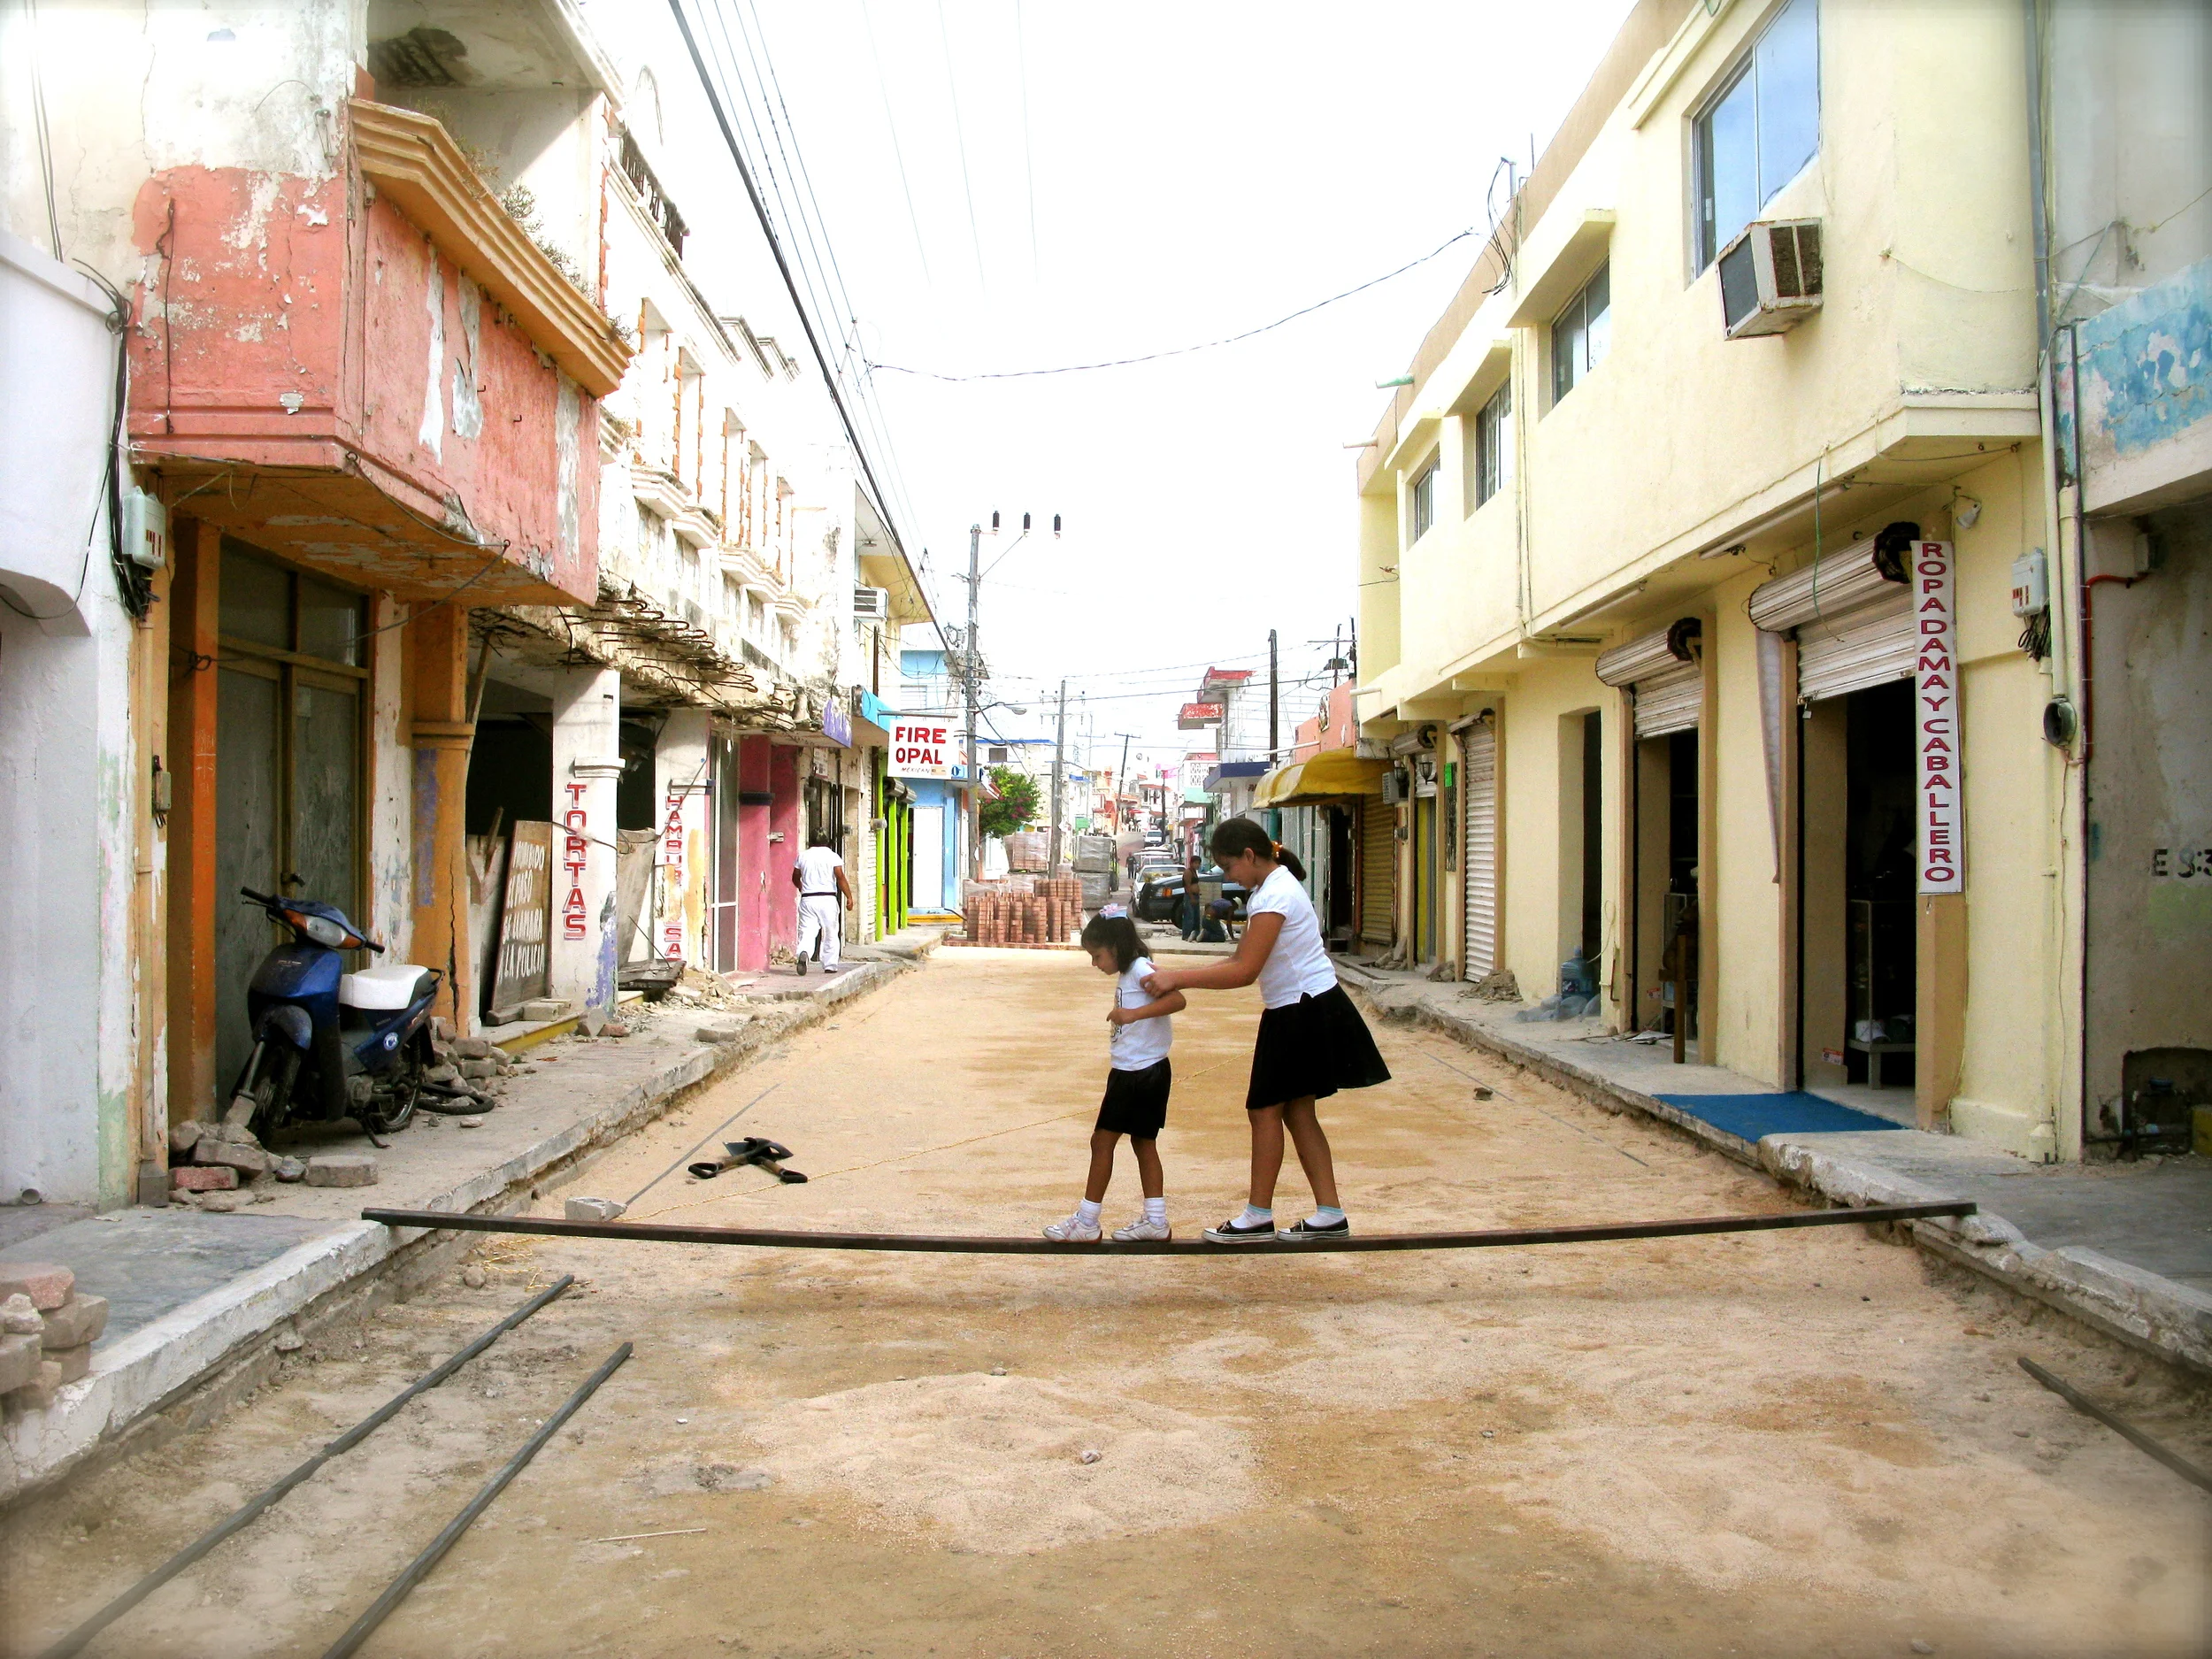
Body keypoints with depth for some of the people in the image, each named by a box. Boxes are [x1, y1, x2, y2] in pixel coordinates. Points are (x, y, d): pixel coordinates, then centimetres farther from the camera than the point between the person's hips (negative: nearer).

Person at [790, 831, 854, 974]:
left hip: (807, 899, 2)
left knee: (807, 931, -3)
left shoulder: (803, 856, 8)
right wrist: (849, 897, -6)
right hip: (827, 899, -2)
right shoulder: (832, 856, -1)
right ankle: (830, 965, 14)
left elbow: (795, 878, 18)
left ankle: (803, 953, -32)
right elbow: (840, 878, -10)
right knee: (830, 934, 10)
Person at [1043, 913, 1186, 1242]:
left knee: (1102, 1141, -3)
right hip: (1130, 1070, 10)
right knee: (1143, 1143, 13)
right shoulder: (1126, 975, 13)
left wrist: (1134, 1014, -41)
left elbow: (1177, 999, -31)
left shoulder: (1141, 970, -17)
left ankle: (1086, 1222, 5)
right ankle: (1156, 1221, 19)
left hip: (1141, 1074, -10)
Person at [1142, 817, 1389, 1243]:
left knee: (1265, 1109, -1)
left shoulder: (1275, 895, -20)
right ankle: (1330, 1214, 17)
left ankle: (1258, 1217, 10)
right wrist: (1180, 979, 0)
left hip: (1304, 1012, -10)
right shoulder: (1271, 888, 13)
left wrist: (1177, 979, -22)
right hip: (1300, 1012, 10)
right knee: (1297, 1111, 12)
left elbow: (1244, 971, -25)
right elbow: (1243, 959, 10)